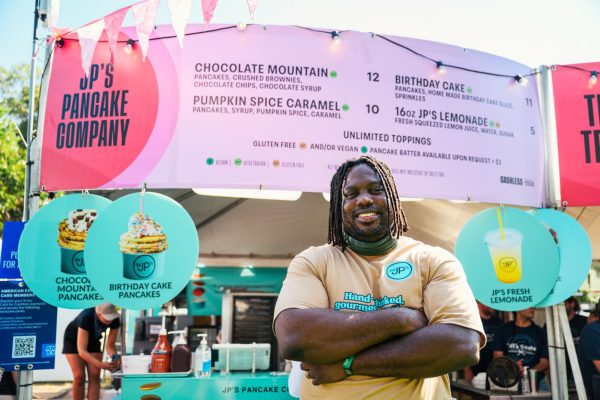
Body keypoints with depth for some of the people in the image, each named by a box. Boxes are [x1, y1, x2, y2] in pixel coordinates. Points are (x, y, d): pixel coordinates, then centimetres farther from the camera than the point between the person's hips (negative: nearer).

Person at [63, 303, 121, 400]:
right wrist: (100, 364, -53)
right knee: (79, 376, -13)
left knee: (95, 376, -9)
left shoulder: (115, 320, -28)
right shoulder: (86, 317, -41)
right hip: (73, 340, -4)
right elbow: (81, 350, -42)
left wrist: (115, 358, -39)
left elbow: (110, 345, -19)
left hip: (93, 340, 4)